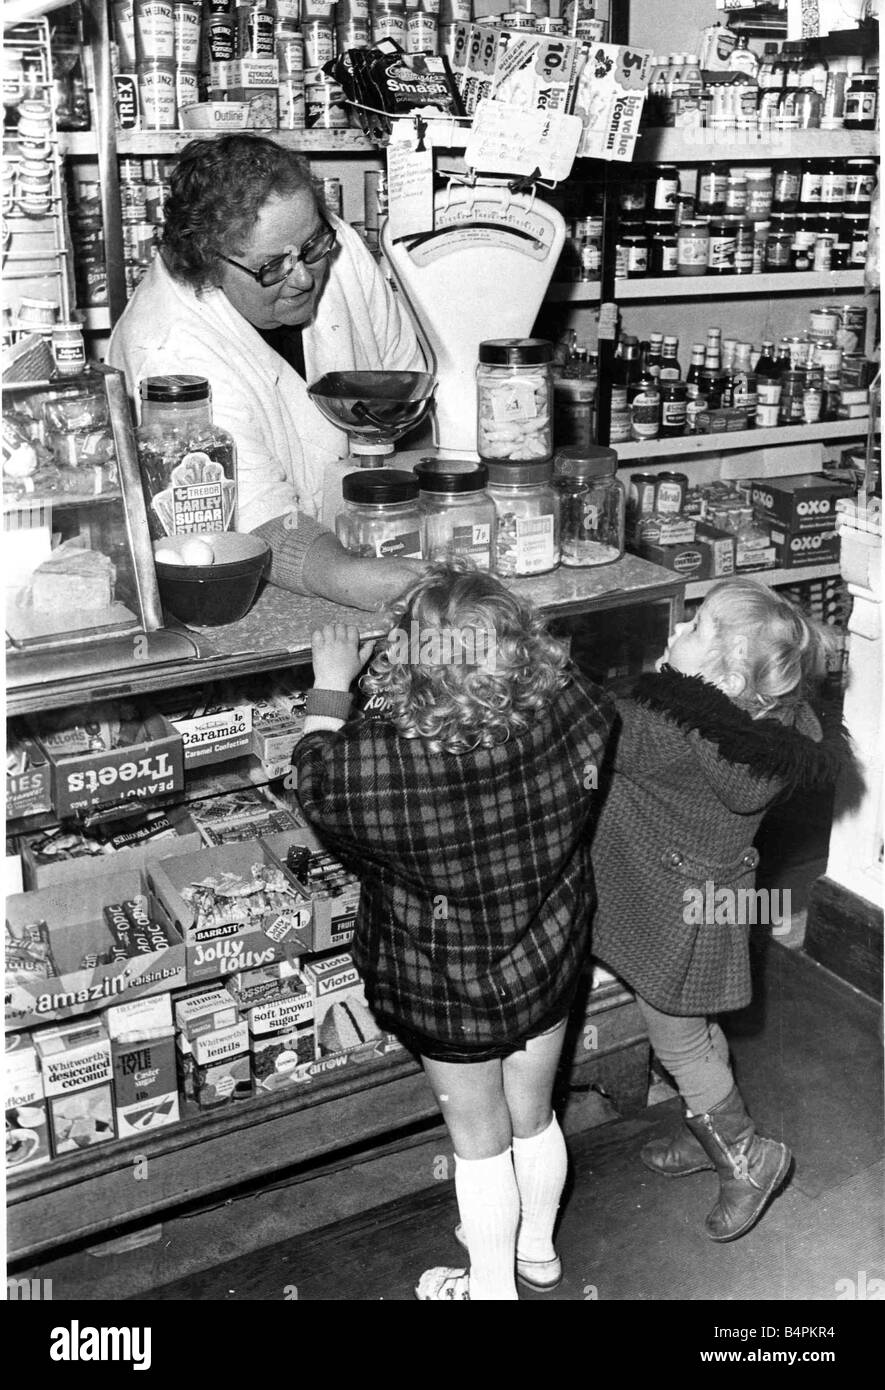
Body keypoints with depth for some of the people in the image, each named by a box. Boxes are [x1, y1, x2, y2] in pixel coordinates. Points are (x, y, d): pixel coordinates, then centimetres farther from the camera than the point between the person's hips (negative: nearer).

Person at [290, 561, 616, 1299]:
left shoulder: (384, 761, -34)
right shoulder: (567, 710, -24)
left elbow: (314, 776, -11)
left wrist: (330, 685, 2)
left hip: (450, 992, -3)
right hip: (548, 963, 4)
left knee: (480, 1139, 20)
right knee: (535, 1116, 27)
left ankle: (490, 1286, 44)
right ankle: (538, 1249, 53)